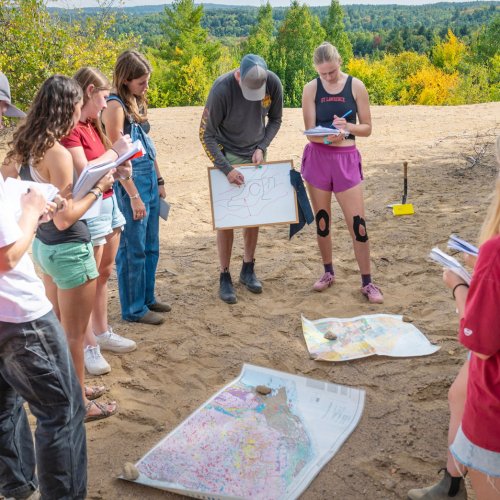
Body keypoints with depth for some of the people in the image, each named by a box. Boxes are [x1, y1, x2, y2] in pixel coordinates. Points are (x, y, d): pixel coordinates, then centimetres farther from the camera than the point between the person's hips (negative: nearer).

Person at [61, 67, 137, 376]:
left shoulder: (92, 125, 10)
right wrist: (115, 151, -13)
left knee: (104, 273, 17)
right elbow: (83, 172, -23)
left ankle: (102, 332, 31)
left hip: (109, 202, 9)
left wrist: (119, 166, -3)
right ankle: (89, 346, 11)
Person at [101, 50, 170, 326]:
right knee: (133, 249, 2)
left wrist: (159, 181, 16)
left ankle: (147, 297, 31)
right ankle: (134, 309, 14)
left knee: (151, 246, 16)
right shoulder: (115, 105, -14)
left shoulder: (137, 102, 13)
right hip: (130, 182, -9)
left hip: (149, 180, 9)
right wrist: (134, 197, -18)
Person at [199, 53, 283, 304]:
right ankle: (225, 277, 7)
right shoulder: (222, 88, -26)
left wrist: (262, 147, -12)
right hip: (227, 155, -4)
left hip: (255, 154, 4)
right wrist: (226, 169, -25)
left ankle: (248, 269, 24)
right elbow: (206, 134, -18)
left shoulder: (273, 83, -16)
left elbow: (275, 120, 3)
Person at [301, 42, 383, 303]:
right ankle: (328, 272, 29)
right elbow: (310, 132, -5)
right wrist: (328, 137, -26)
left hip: (346, 158, -1)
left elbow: (367, 128, 1)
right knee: (322, 219, 10)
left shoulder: (356, 86, -3)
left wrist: (347, 126, -19)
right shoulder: (311, 88, -2)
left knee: (358, 222, -4)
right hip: (317, 157, 1)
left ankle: (367, 282, 7)